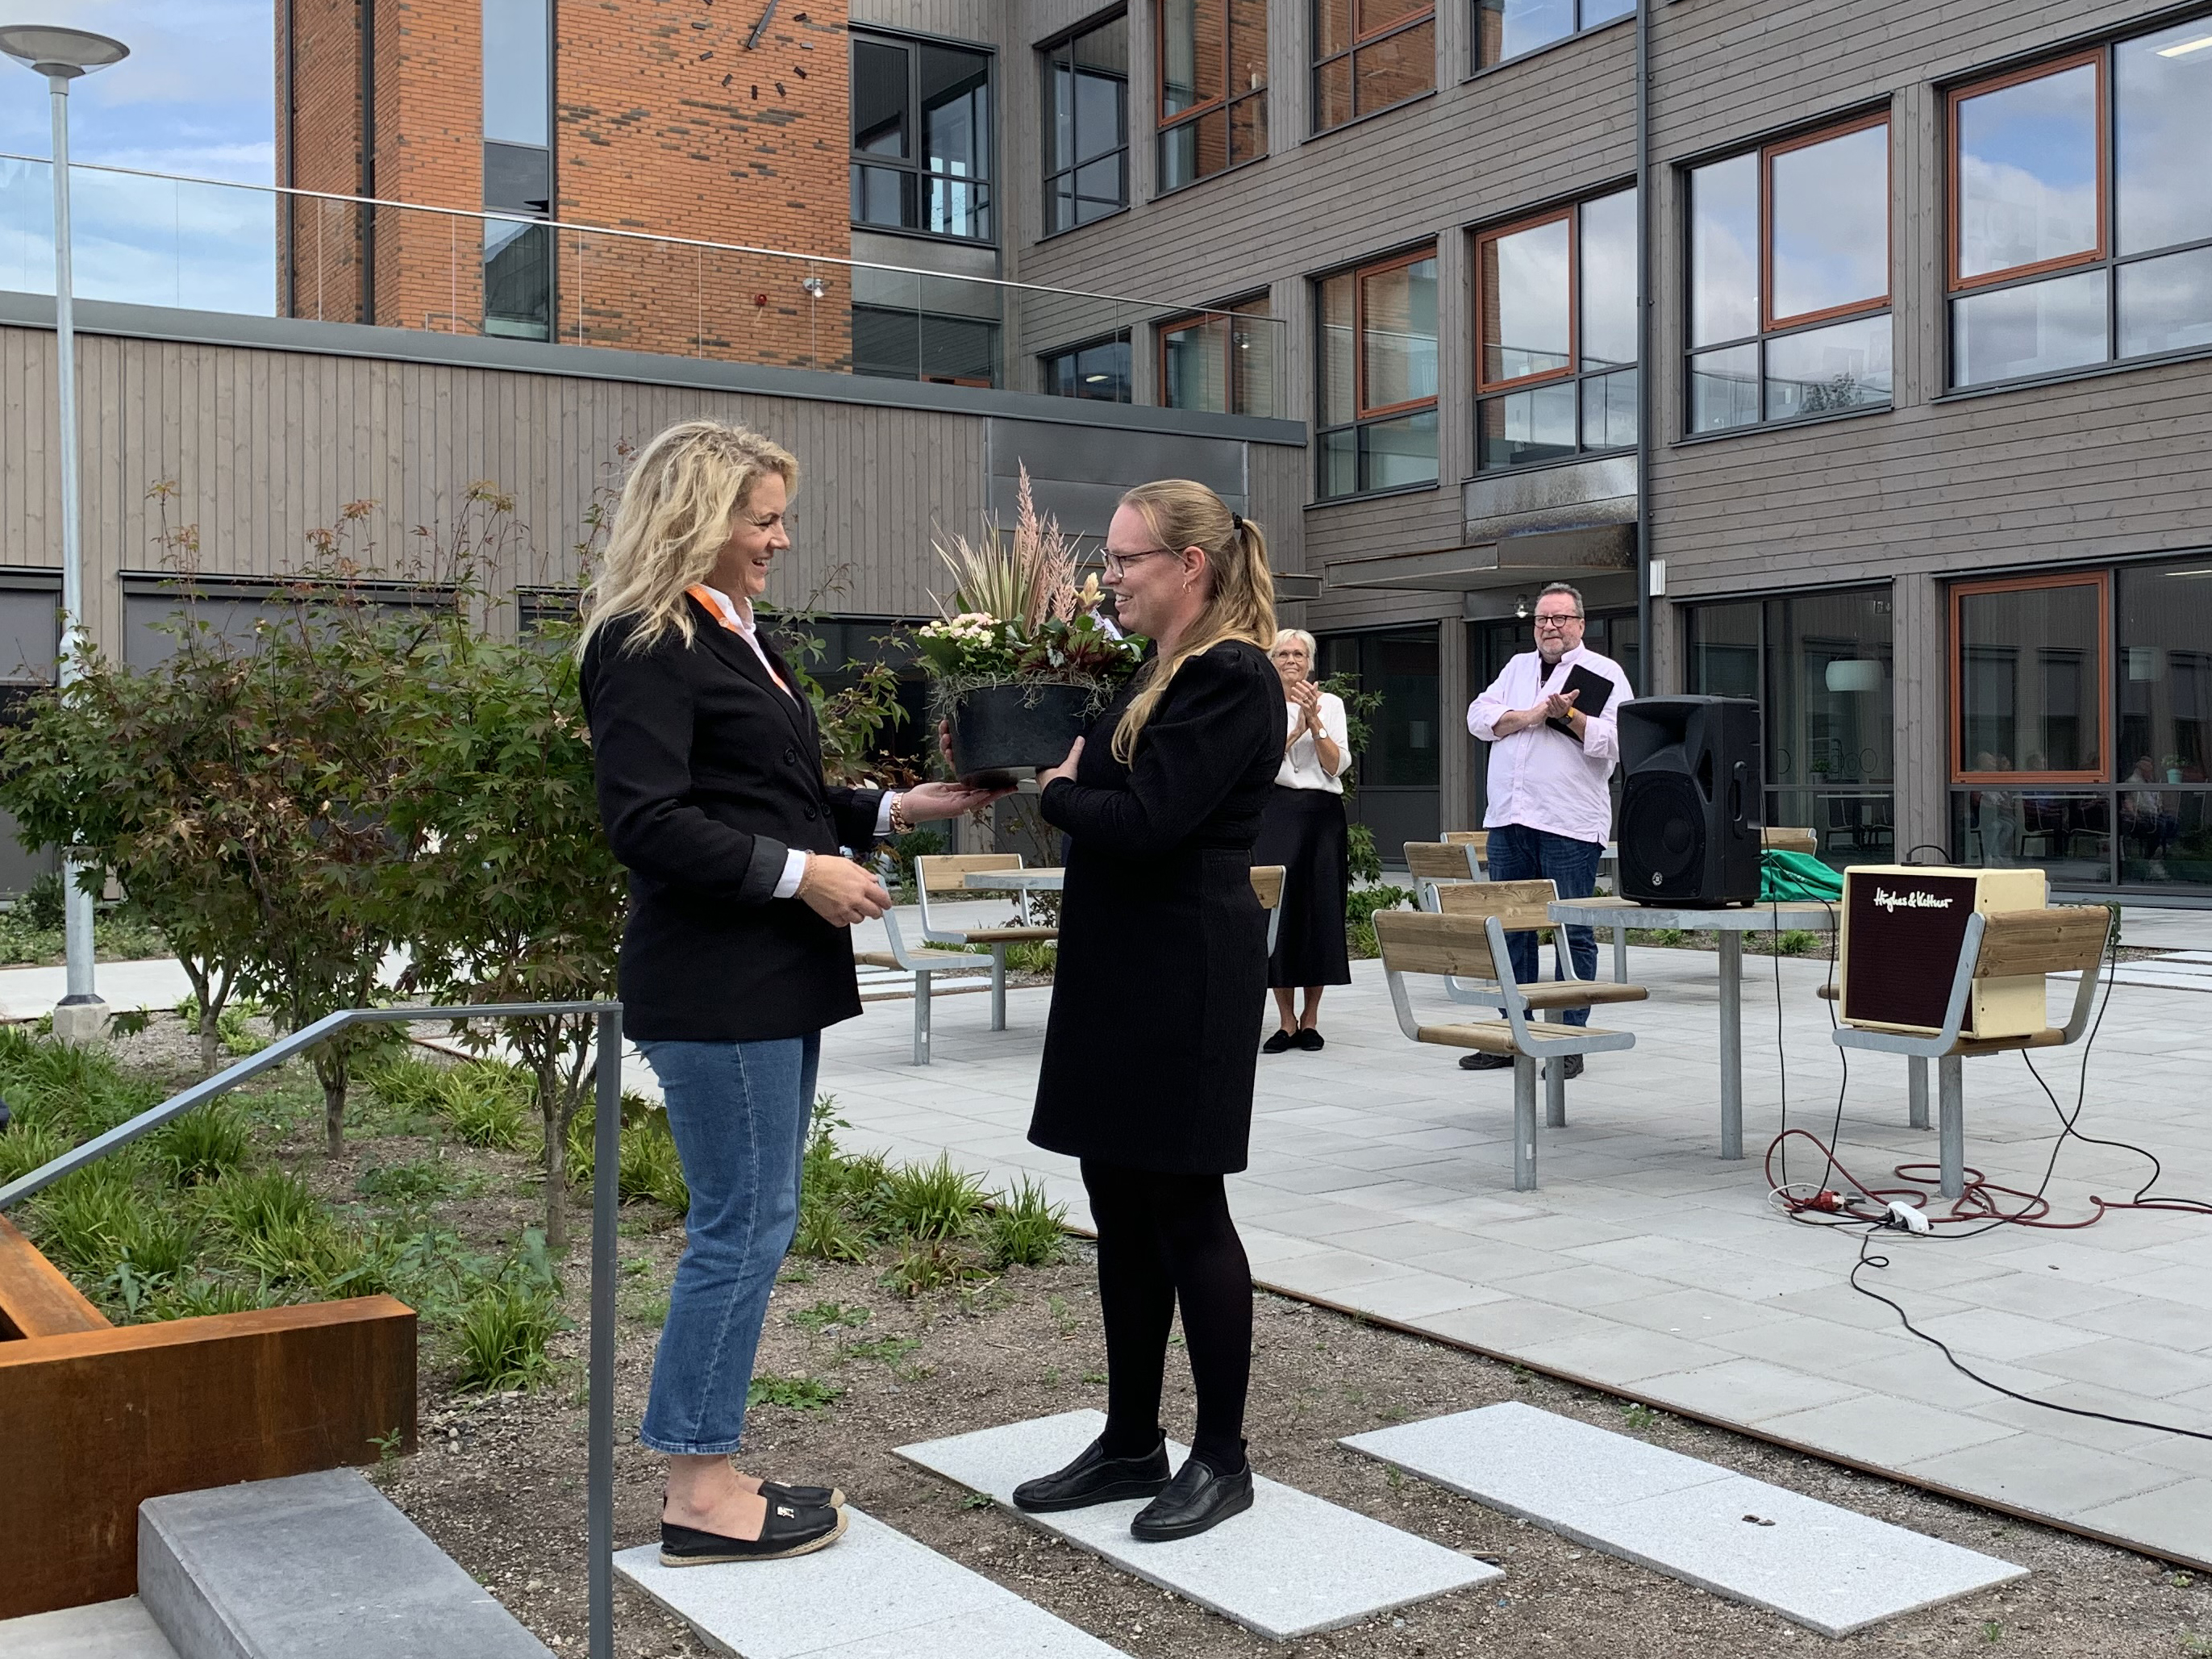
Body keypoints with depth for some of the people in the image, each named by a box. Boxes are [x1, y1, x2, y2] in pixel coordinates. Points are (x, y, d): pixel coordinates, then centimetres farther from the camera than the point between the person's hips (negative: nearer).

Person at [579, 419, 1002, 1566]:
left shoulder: (732, 638, 18)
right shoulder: (646, 645, -12)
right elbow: (645, 820, -20)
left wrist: (893, 812, 14)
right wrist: (800, 873, -20)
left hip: (772, 982, 10)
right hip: (714, 990, -10)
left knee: (752, 1224, 13)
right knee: (743, 1226, -4)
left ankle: (710, 1470, 22)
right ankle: (700, 1495, 8)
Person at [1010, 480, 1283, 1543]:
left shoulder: (1230, 679, -15)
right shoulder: (1165, 670, 15)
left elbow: (1144, 822, -23)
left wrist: (1056, 794, -6)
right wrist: (1070, 787, -3)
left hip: (1187, 976, -10)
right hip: (1123, 972, 10)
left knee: (1184, 1207, 0)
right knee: (1120, 1205, 13)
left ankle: (1222, 1458, 15)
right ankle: (1131, 1443, 25)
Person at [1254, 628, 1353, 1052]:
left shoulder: (1330, 703, 7)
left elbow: (1336, 765, -3)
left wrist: (1313, 719, -14)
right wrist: (1295, 728, -18)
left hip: (1321, 814, 1)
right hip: (1275, 812, 0)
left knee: (1319, 910, 0)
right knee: (1276, 909, -5)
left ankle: (1310, 1020, 10)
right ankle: (1286, 1022, 3)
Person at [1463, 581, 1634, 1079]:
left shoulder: (1604, 673, 5)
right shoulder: (1517, 668, 20)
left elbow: (1616, 739, -7)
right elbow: (1480, 717, 6)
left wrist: (1569, 715, -17)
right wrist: (1534, 714, -6)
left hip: (1570, 823, -5)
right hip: (1508, 816, 5)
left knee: (1572, 934, -3)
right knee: (1510, 928, 9)